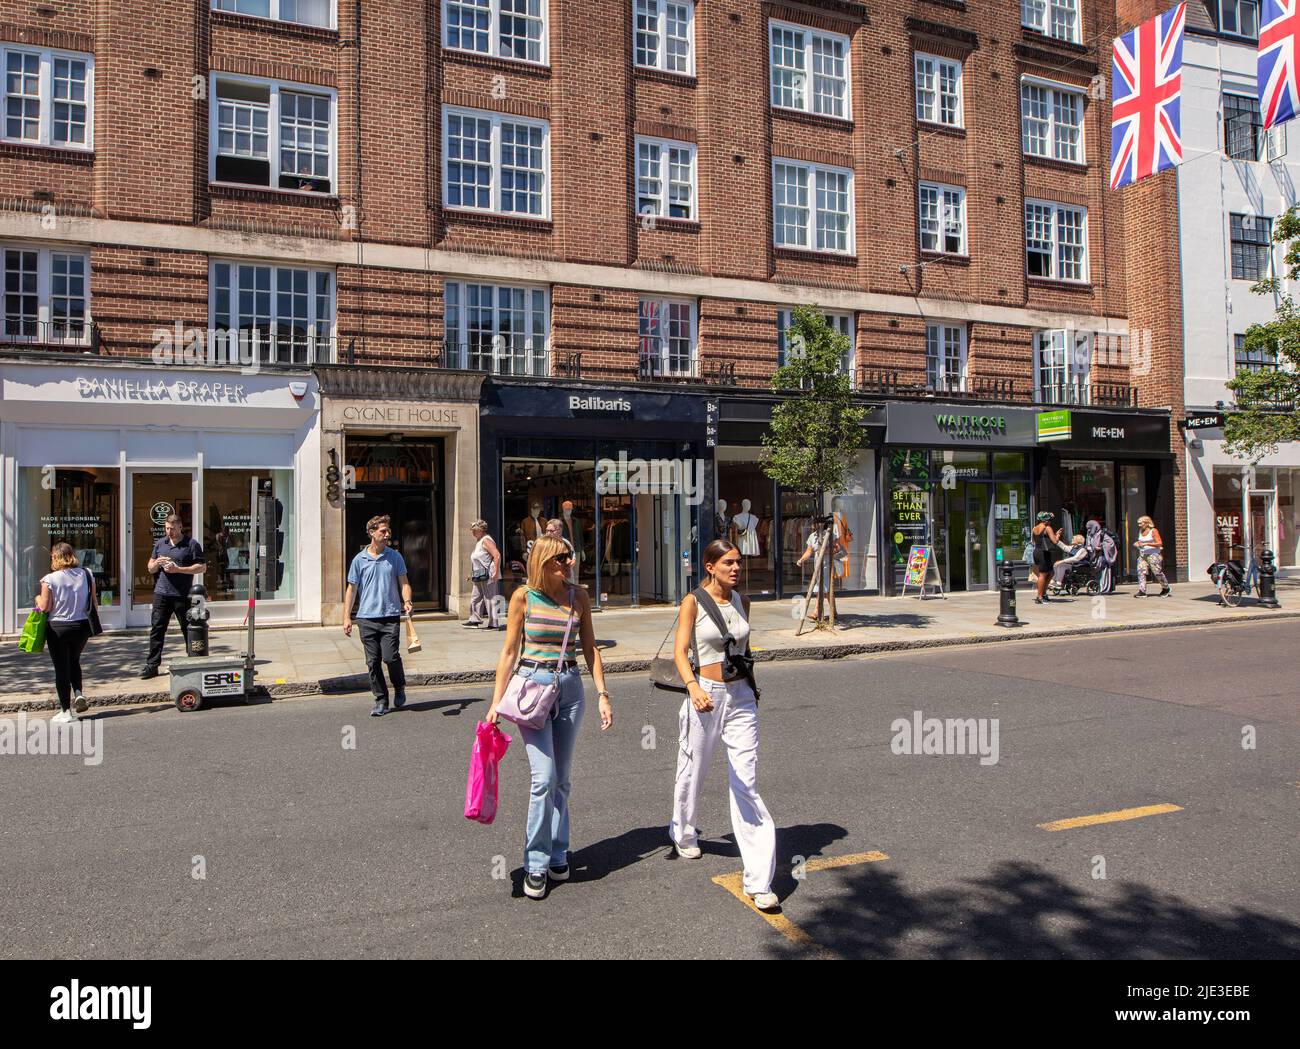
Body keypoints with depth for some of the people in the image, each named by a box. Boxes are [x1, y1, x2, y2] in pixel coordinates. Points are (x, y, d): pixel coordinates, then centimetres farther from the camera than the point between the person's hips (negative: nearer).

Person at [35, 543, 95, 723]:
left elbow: (45, 607, -12)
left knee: (61, 668, 5)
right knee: (74, 661, 26)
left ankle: (66, 711, 9)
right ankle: (78, 693, 6)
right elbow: (93, 603, 2)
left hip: (58, 628, -3)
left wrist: (38, 598, 9)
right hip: (81, 626, 3)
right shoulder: (86, 575, -2)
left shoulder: (49, 579, -12)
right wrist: (92, 623, 18)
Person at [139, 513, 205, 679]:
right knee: (156, 629, 1)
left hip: (182, 595, -4)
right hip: (161, 593, 4)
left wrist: (178, 569, -14)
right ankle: (152, 666, 5)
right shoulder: (160, 544, 14)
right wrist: (157, 563, -4)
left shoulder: (191, 544, -1)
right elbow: (150, 568, 20)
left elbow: (202, 567, -6)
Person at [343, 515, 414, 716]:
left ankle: (400, 688, 18)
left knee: (391, 657, -10)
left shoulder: (395, 557, 5)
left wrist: (407, 601, -11)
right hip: (366, 617, 1)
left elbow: (404, 583, 9)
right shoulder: (359, 560, 5)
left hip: (390, 616, -1)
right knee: (373, 662, 3)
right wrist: (347, 617, 3)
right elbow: (352, 589, 8)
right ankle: (381, 700, 14)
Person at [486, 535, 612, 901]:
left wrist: (603, 695, 3)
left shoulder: (578, 596, 5)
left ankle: (557, 857, 24)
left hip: (570, 688, 3)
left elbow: (590, 648, 9)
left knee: (562, 780, 10)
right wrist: (496, 701, -3)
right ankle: (536, 864, 4)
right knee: (544, 777, -10)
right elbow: (510, 651, -1)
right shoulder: (524, 596, -4)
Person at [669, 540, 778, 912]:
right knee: (692, 772, 15)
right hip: (705, 696, -3)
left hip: (741, 698, 3)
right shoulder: (693, 602, -7)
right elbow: (680, 651, -15)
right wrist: (693, 686, -32)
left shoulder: (742, 601, 8)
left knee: (746, 782, -3)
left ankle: (759, 880, -2)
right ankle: (684, 833, 47)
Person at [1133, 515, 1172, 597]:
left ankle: (1167, 588, 18)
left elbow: (1160, 543, -14)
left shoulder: (1153, 531, -9)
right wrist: (1138, 543, 7)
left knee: (1157, 572, -4)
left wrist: (1147, 544, -22)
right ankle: (1142, 591, -12)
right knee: (1141, 571, -9)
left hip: (1153, 554, -6)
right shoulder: (1140, 531, 12)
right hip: (1142, 554, 6)